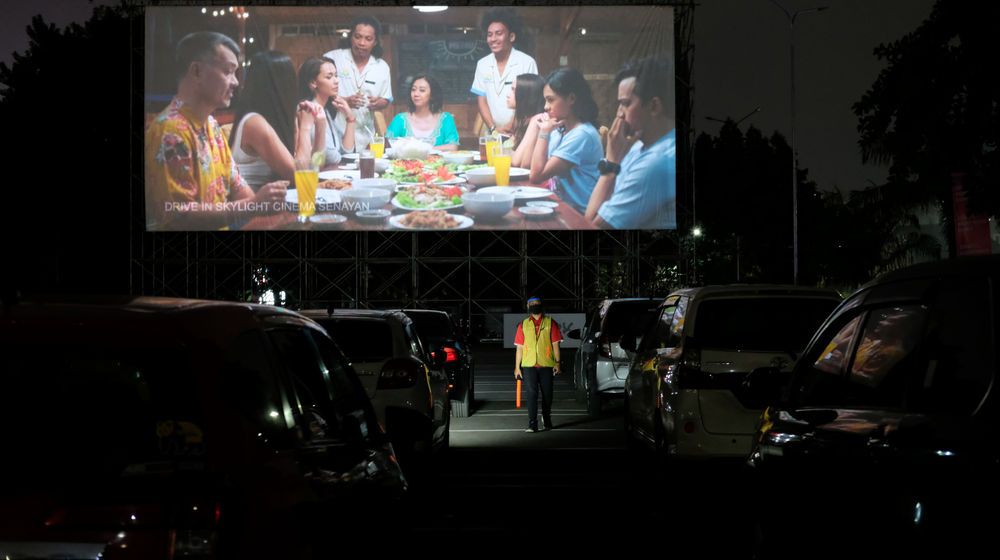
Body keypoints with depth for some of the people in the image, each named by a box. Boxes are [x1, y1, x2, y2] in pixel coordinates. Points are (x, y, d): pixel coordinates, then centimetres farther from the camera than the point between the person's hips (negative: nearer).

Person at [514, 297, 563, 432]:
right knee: (531, 394, -7)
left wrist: (557, 362, -4)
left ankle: (546, 421, 25)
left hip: (546, 365, 0)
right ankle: (532, 424, -9)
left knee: (547, 395, 6)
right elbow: (519, 347, 10)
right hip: (529, 365, 0)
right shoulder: (523, 325, 10)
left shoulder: (550, 323, 7)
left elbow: (555, 344, 4)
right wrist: (517, 367, 6)